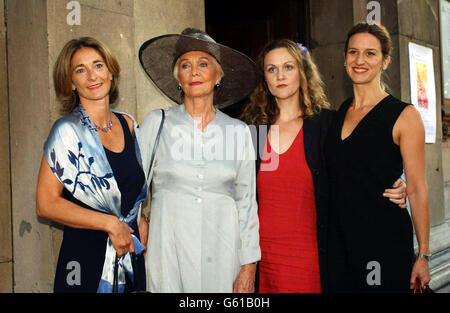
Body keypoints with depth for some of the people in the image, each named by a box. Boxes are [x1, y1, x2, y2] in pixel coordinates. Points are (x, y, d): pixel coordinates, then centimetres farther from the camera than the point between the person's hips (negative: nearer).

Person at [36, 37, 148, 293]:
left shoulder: (129, 124, 6)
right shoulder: (67, 132, -10)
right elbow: (46, 204, -14)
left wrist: (140, 224, 5)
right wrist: (111, 224, -16)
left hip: (132, 257, 5)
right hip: (86, 258, -5)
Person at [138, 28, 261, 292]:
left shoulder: (239, 132, 5)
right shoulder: (157, 123, 2)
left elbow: (247, 203, 6)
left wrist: (249, 266, 2)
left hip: (221, 250, 1)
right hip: (169, 250, -1)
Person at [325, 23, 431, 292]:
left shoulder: (404, 116, -7)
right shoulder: (340, 113, 9)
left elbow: (417, 190, -8)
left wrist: (423, 256, -9)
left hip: (386, 240, -5)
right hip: (340, 239, 5)